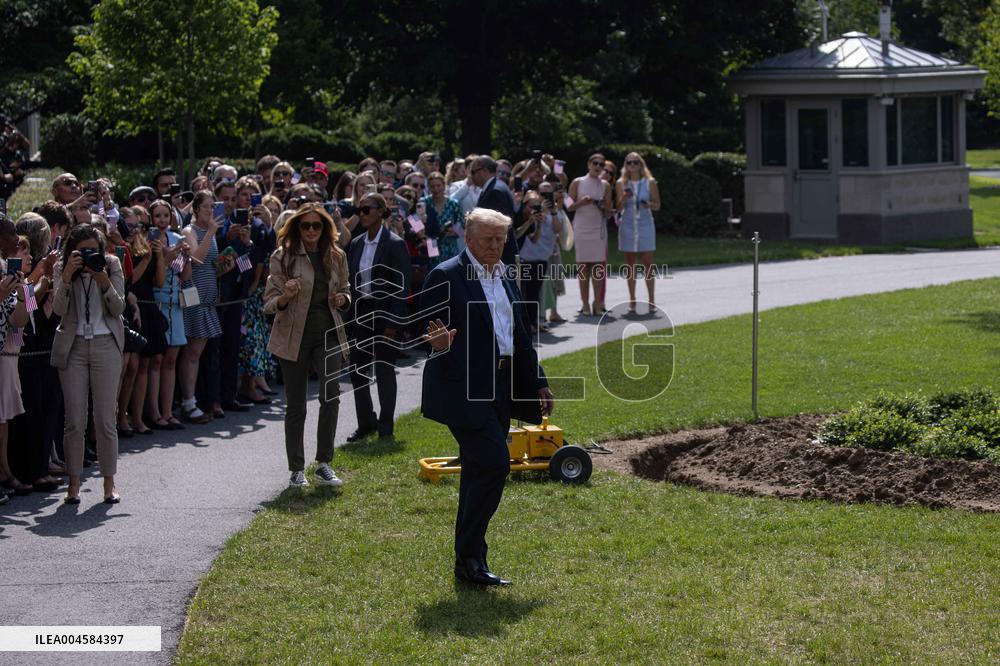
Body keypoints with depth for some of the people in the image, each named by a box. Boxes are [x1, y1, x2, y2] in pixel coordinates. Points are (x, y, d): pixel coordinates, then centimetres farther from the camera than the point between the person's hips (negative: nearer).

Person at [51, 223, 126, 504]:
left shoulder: (111, 264, 0)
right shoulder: (62, 268, 0)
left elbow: (118, 308, -4)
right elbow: (59, 309, -12)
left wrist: (104, 282, -20)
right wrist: (67, 276, -23)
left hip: (105, 346, 0)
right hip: (73, 347, 0)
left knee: (105, 420, -1)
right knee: (75, 421, -1)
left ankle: (109, 482, 8)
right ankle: (74, 483, 8)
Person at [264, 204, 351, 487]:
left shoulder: (336, 256, 5)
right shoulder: (283, 257, -6)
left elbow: (345, 290, 20)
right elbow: (269, 304, -6)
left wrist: (343, 300, -3)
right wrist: (285, 297, -27)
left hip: (328, 333, 2)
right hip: (294, 335, -2)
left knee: (331, 397, -11)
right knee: (296, 406, 4)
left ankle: (324, 464, 0)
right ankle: (296, 469, 13)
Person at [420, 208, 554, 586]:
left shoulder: (504, 278, 15)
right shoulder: (446, 277, -9)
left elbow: (519, 337, 21)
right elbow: (431, 331, -13)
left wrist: (538, 384, 20)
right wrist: (439, 342, -36)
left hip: (499, 390, 9)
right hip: (464, 389, -8)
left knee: (481, 472, 11)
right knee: (494, 463, -18)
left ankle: (469, 563, 19)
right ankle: (469, 555, -8)